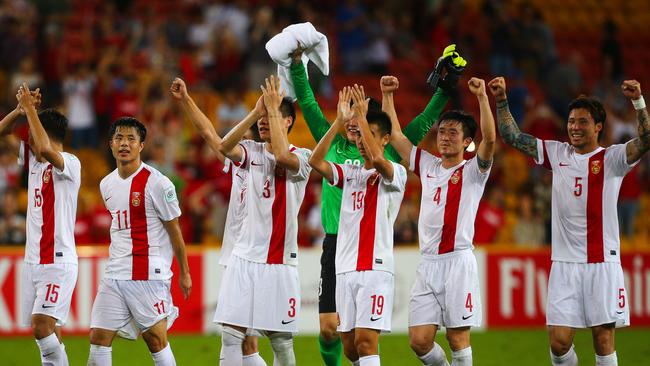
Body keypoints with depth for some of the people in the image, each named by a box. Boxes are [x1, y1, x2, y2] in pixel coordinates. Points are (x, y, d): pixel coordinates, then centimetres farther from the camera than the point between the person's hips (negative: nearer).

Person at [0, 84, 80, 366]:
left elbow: (45, 148, -32)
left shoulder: (70, 163, -11)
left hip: (58, 262, -8)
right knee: (47, 332, 6)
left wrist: (30, 109, -23)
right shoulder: (34, 160, 13)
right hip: (33, 259, 8)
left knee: (42, 326, -19)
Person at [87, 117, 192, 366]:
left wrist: (184, 273, 1)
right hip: (114, 274, 6)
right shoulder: (106, 184, 10)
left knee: (156, 340, -3)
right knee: (98, 337, -1)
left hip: (148, 275, -6)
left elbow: (174, 230, -3)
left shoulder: (157, 183, -9)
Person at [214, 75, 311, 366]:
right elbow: (225, 147, -12)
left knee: (281, 339, 2)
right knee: (231, 334, -5)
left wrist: (273, 108, -17)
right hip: (244, 255, 3)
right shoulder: (252, 151, 8)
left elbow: (282, 156, -25)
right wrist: (256, 111, -14)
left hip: (279, 260, -3)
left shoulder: (301, 157, -3)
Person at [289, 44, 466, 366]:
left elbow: (423, 122, 7)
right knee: (328, 328, -4)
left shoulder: (386, 151, 6)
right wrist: (296, 63, 4)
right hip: (336, 242, 1)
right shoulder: (332, 145, 9)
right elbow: (307, 104, 9)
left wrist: (446, 88, 1)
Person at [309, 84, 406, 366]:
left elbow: (377, 159, -24)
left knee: (365, 340, -15)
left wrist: (361, 116, -20)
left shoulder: (395, 173, -1)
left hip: (375, 268, -6)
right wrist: (340, 121, -9)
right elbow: (316, 162, -2)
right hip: (345, 268, 6)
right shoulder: (349, 173, 15)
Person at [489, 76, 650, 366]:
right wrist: (501, 100, 0)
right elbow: (513, 137, 11)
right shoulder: (558, 154, 10)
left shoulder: (612, 158, -1)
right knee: (559, 341, -4)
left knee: (603, 339, -2)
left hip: (602, 263, -3)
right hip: (564, 263, 3)